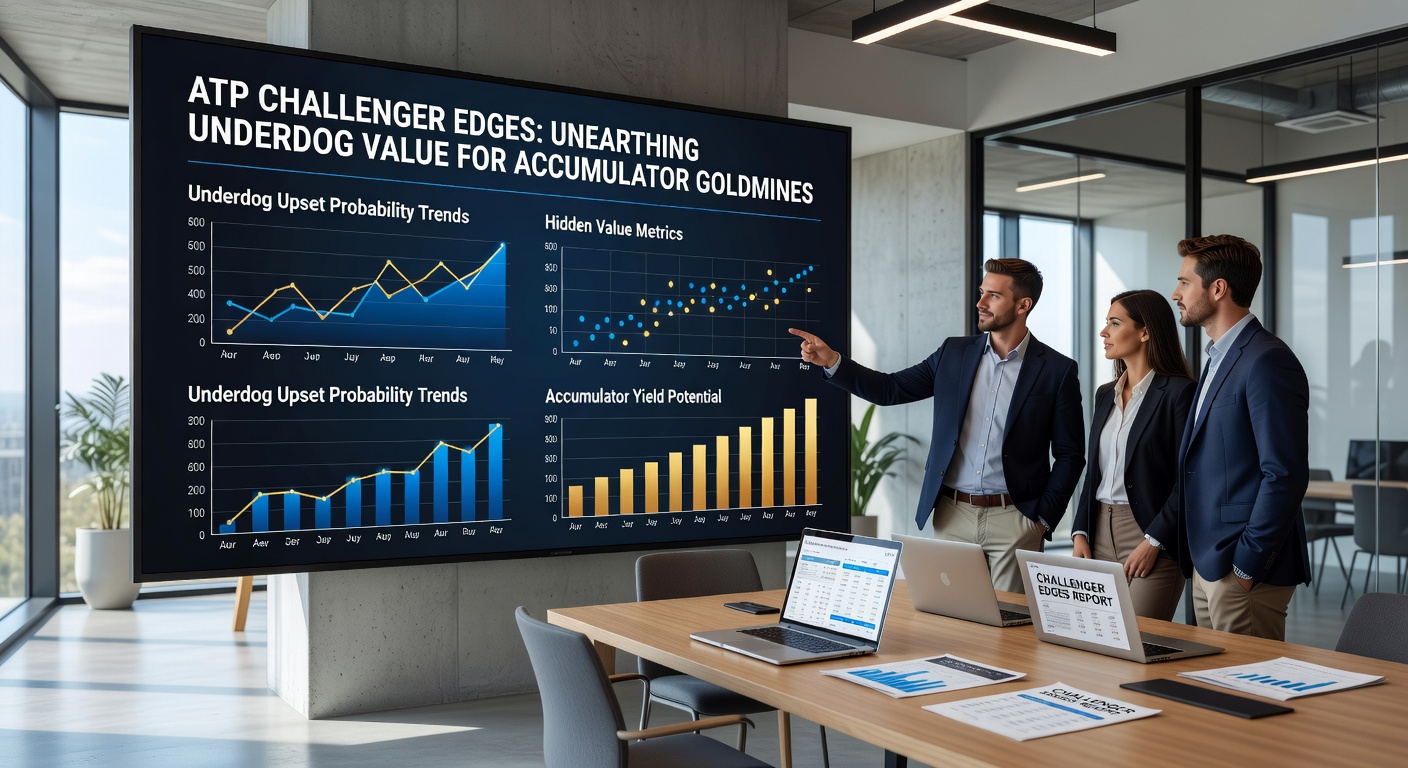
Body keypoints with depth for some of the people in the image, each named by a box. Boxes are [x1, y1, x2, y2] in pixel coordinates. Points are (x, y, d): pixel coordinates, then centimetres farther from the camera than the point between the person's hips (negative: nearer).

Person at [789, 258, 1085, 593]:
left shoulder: (1057, 370, -2)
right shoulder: (954, 353, 7)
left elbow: (1070, 455, 0)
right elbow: (891, 388, 9)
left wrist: (1044, 519, -6)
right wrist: (832, 361, -3)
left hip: (1014, 519, -3)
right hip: (952, 515, 3)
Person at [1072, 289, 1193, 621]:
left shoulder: (1178, 392, -8)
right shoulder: (1105, 394, 14)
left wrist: (1154, 542, -16)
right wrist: (1080, 533, 5)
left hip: (1153, 539, -6)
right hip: (1100, 533, 7)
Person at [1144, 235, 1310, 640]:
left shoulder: (1267, 361, -15)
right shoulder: (1219, 360, 16)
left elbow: (1285, 474, -20)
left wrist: (1247, 563, -18)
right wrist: (1157, 535, 14)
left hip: (1244, 570, -9)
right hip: (1207, 563, 9)